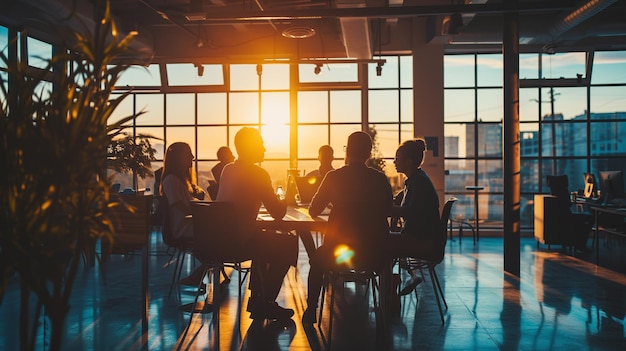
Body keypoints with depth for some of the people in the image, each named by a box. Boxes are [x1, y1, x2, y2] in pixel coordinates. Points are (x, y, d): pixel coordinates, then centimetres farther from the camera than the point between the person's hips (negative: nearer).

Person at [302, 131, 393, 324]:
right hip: (373, 254, 2)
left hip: (338, 252, -2)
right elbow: (388, 210, 13)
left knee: (317, 259, 31)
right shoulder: (380, 179, -2)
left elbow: (313, 211, 1)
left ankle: (310, 311, 34)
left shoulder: (334, 177, -8)